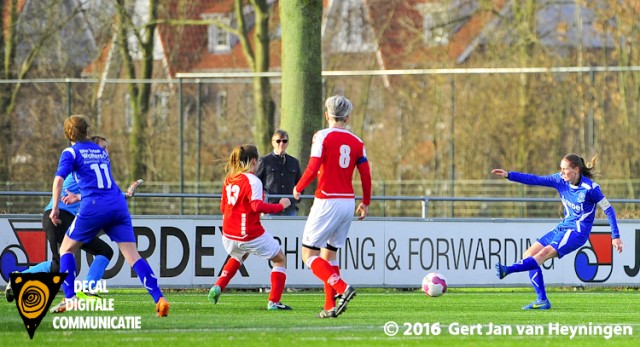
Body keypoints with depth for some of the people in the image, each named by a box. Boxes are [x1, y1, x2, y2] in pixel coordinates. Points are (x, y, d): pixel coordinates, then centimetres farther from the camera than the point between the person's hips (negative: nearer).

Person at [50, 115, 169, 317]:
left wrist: (55, 207, -8)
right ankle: (159, 299, -17)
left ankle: (70, 298, 3)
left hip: (94, 208, -4)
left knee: (66, 249, 15)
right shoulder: (101, 151, 22)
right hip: (118, 204, 4)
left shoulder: (71, 153, 5)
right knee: (132, 255, -2)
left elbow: (59, 179, -11)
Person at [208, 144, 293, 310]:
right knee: (280, 260, 12)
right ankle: (274, 301, 3)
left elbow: (223, 208, 14)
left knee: (238, 256, 39)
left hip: (229, 235, 7)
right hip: (251, 234, -7)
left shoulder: (229, 179, 7)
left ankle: (218, 286, 19)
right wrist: (280, 206, -16)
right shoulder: (252, 181, -15)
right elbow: (258, 206, -26)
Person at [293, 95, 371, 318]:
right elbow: (366, 176, 7)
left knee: (309, 254, -1)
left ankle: (342, 288, -20)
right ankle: (330, 306, 9)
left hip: (327, 202, -6)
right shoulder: (357, 142, 7)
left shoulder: (323, 136, -7)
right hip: (348, 202, 6)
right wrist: (366, 203, 21)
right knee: (329, 254, 15)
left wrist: (298, 189, 1)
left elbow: (313, 168, -16)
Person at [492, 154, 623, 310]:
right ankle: (542, 300, -3)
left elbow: (608, 209, -8)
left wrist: (616, 236, -9)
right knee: (529, 255, -1)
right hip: (563, 228, 8)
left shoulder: (590, 188, -14)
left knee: (545, 253, -27)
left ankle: (507, 270, -42)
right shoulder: (561, 180, 2)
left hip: (578, 232, -8)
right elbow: (535, 180, 0)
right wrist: (508, 175, -8)